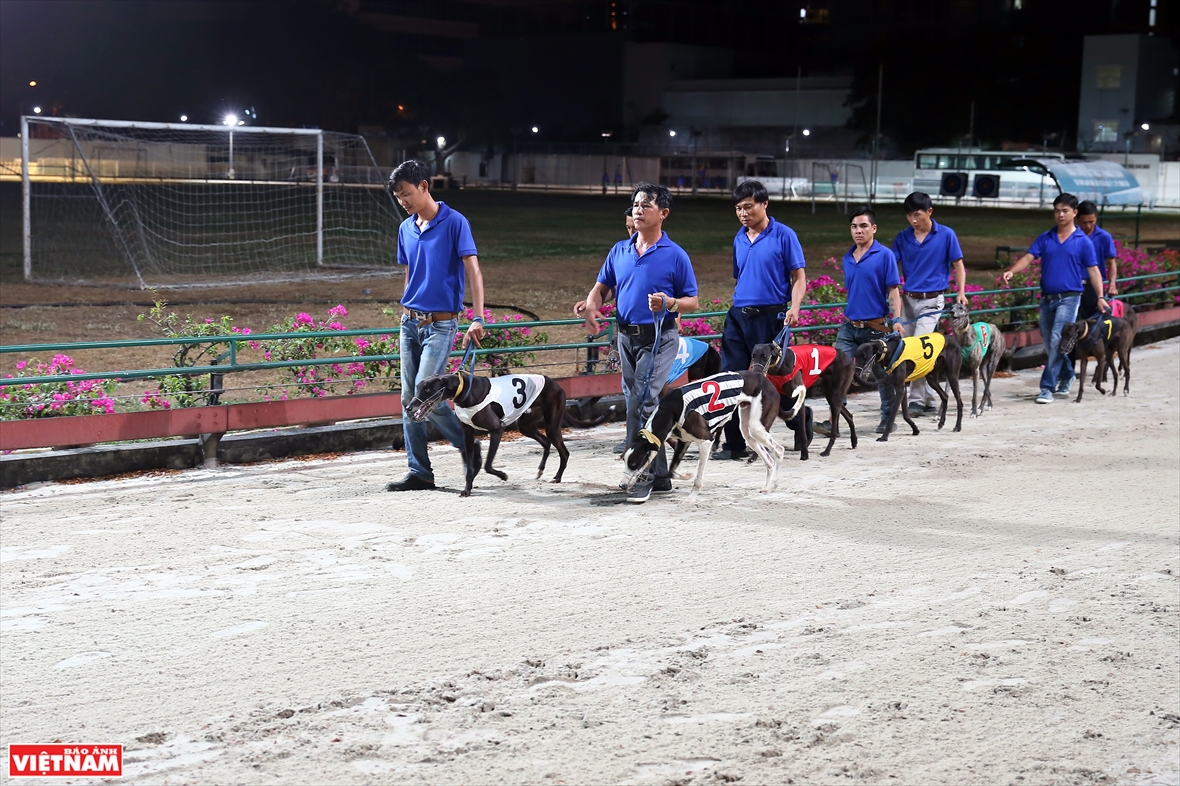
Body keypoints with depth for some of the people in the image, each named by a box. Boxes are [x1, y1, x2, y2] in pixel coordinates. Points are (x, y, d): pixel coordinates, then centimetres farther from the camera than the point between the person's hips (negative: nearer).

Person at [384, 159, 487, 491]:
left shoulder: (454, 222, -9)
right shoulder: (406, 229, 11)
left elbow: (473, 271, -14)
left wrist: (477, 319, -22)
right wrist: (405, 314, 18)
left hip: (440, 324, -7)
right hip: (410, 323, 7)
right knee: (409, 398, 4)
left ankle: (469, 446, 7)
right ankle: (420, 472, 10)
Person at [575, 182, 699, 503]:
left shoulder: (675, 256, -5)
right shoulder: (620, 251, 9)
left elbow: (692, 301, -2)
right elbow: (602, 286, 16)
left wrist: (669, 303, -22)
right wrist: (591, 305, -6)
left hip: (658, 339, -6)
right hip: (626, 336, 6)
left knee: (641, 403, -17)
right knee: (640, 405, 11)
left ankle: (641, 475, -12)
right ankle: (659, 476, 20)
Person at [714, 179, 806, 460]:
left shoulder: (784, 235, -3)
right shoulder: (739, 239, 13)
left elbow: (799, 277, -4)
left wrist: (794, 308, -17)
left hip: (770, 317, -5)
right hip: (737, 315, 5)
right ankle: (735, 444, 2)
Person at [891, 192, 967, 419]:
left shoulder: (946, 235, -3)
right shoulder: (903, 237, 4)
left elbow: (957, 264, 3)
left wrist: (961, 292, -8)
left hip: (931, 300, -4)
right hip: (908, 299, 4)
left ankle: (917, 400, -10)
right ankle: (928, 400, 17)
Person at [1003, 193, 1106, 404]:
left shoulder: (1083, 242, 0)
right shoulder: (1044, 239, 9)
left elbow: (1093, 270, 0)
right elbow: (1028, 257, 0)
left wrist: (1100, 296, -9)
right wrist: (1011, 271, -20)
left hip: (1069, 298, -5)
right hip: (1047, 298, 5)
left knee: (1057, 341, -15)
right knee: (1048, 343, 12)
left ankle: (1048, 387, -13)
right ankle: (1067, 376, 35)